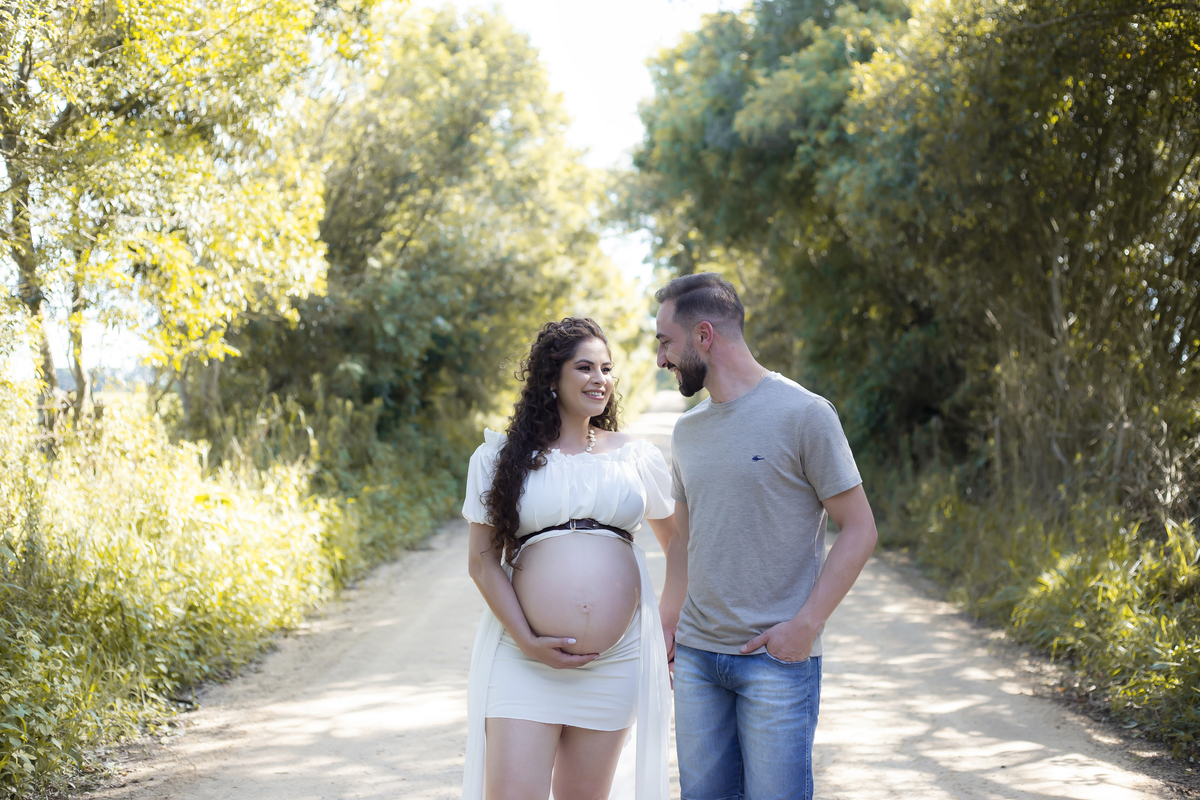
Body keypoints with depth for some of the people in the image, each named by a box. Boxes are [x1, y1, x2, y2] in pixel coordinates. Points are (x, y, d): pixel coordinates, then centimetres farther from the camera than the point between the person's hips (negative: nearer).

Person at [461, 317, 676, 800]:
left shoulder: (637, 457, 10)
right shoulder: (499, 457, 4)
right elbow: (482, 561, 1)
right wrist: (527, 642, -9)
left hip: (615, 664, 2)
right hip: (522, 663, -2)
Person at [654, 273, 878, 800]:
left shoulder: (803, 414, -8)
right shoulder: (688, 430, 11)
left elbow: (859, 530, -8)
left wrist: (805, 625, -15)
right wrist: (667, 624, 10)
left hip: (778, 658, -6)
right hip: (696, 655, 6)